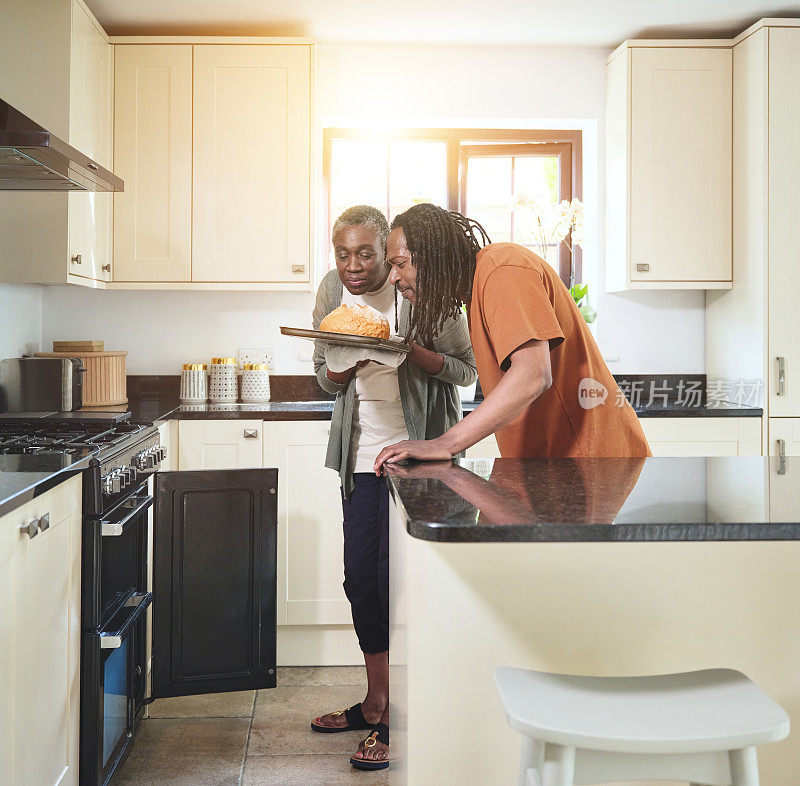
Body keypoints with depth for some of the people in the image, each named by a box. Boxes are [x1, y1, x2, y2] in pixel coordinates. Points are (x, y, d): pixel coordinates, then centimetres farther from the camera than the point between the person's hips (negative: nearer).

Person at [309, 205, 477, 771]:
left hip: (422, 447, -5)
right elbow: (328, 380, 9)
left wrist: (408, 349, -24)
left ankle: (397, 719, 9)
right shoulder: (333, 292, 2)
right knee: (362, 577, 8)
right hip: (365, 449, 5)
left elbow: (466, 369, -8)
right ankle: (377, 700, 26)